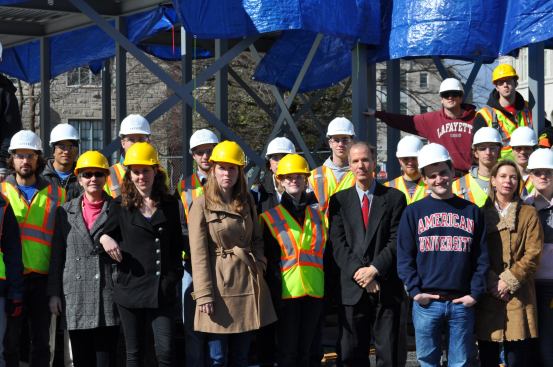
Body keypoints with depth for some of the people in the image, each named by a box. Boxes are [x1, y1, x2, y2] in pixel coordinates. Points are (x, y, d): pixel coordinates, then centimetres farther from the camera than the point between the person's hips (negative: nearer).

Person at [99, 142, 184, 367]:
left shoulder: (170, 205, 9)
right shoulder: (121, 206, 7)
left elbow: (177, 246, 14)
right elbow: (107, 235, 12)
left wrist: (174, 276, 5)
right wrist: (104, 238, -11)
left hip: (162, 290, 0)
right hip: (130, 287, 0)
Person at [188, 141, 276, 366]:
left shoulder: (247, 201, 12)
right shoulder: (202, 205, -5)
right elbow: (198, 254, -8)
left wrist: (259, 267, -1)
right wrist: (204, 294, -13)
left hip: (247, 282, 5)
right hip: (220, 284, -5)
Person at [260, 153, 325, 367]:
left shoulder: (317, 213, 12)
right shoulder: (270, 217, 1)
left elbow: (325, 251, 16)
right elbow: (267, 260, 0)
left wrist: (328, 289, 10)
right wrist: (273, 293, -6)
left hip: (314, 292, 3)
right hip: (286, 292, -3)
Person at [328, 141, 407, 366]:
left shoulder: (394, 198, 6)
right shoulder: (339, 200, 10)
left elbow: (397, 241, -2)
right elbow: (338, 243, 1)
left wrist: (374, 269, -13)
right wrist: (359, 272, -12)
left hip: (387, 288, -1)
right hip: (352, 289, 1)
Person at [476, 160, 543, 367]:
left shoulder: (528, 214, 7)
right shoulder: (481, 213, 10)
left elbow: (533, 255, -2)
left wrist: (509, 281, -11)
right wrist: (492, 283, -10)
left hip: (518, 297, -1)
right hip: (487, 297, 1)